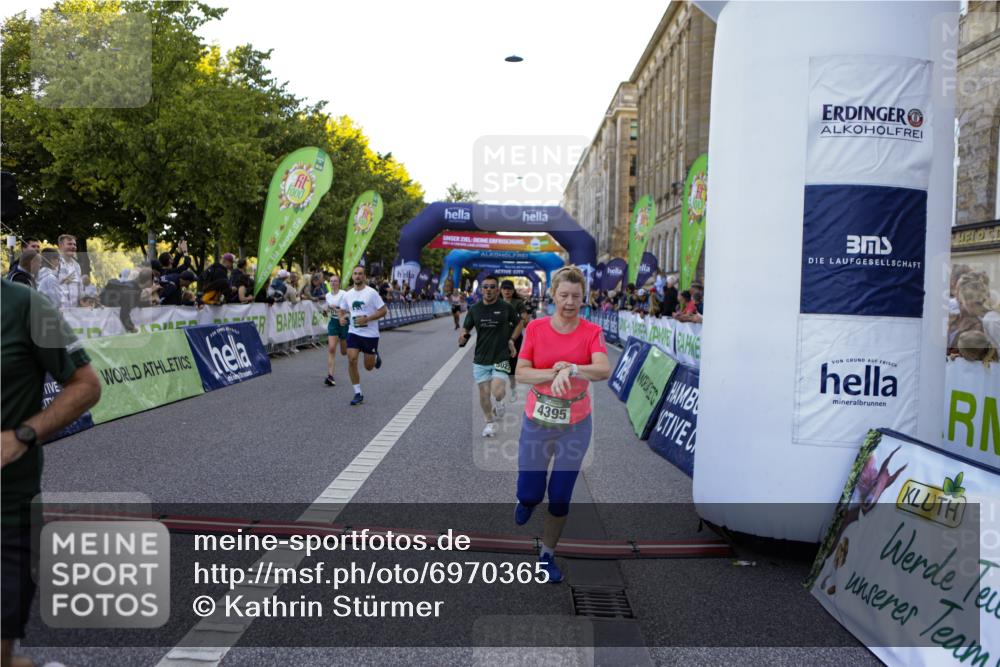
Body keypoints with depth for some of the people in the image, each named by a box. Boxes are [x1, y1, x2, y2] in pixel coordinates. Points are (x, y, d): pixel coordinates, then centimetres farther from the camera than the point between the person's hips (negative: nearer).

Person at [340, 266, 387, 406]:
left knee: (369, 367, 5)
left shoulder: (371, 293, -10)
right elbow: (343, 311, 19)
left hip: (370, 334, -3)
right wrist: (342, 318, -5)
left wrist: (367, 319, -21)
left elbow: (383, 311, -11)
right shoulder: (348, 294, 4)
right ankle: (358, 394, -3)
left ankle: (376, 357, 43)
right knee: (351, 360, -13)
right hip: (353, 332, 3)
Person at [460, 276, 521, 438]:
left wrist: (511, 340, -4)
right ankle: (489, 422, 31)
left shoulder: (506, 308, -5)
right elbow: (465, 329, 6)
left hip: (500, 358, -2)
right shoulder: (474, 309, 0)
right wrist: (462, 337, -16)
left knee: (497, 393, -16)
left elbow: (518, 324, 11)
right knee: (484, 393, 8)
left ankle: (498, 401, 21)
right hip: (481, 359, 2)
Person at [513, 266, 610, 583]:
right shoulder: (536, 328, -4)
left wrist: (570, 369, -38)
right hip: (537, 422, 0)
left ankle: (547, 554, 29)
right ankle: (527, 501, 44)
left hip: (575, 425, 0)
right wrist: (554, 372, -21)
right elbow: (520, 373, -7)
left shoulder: (592, 332, -7)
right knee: (529, 494, 5)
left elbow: (604, 370, -23)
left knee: (560, 498, 7)